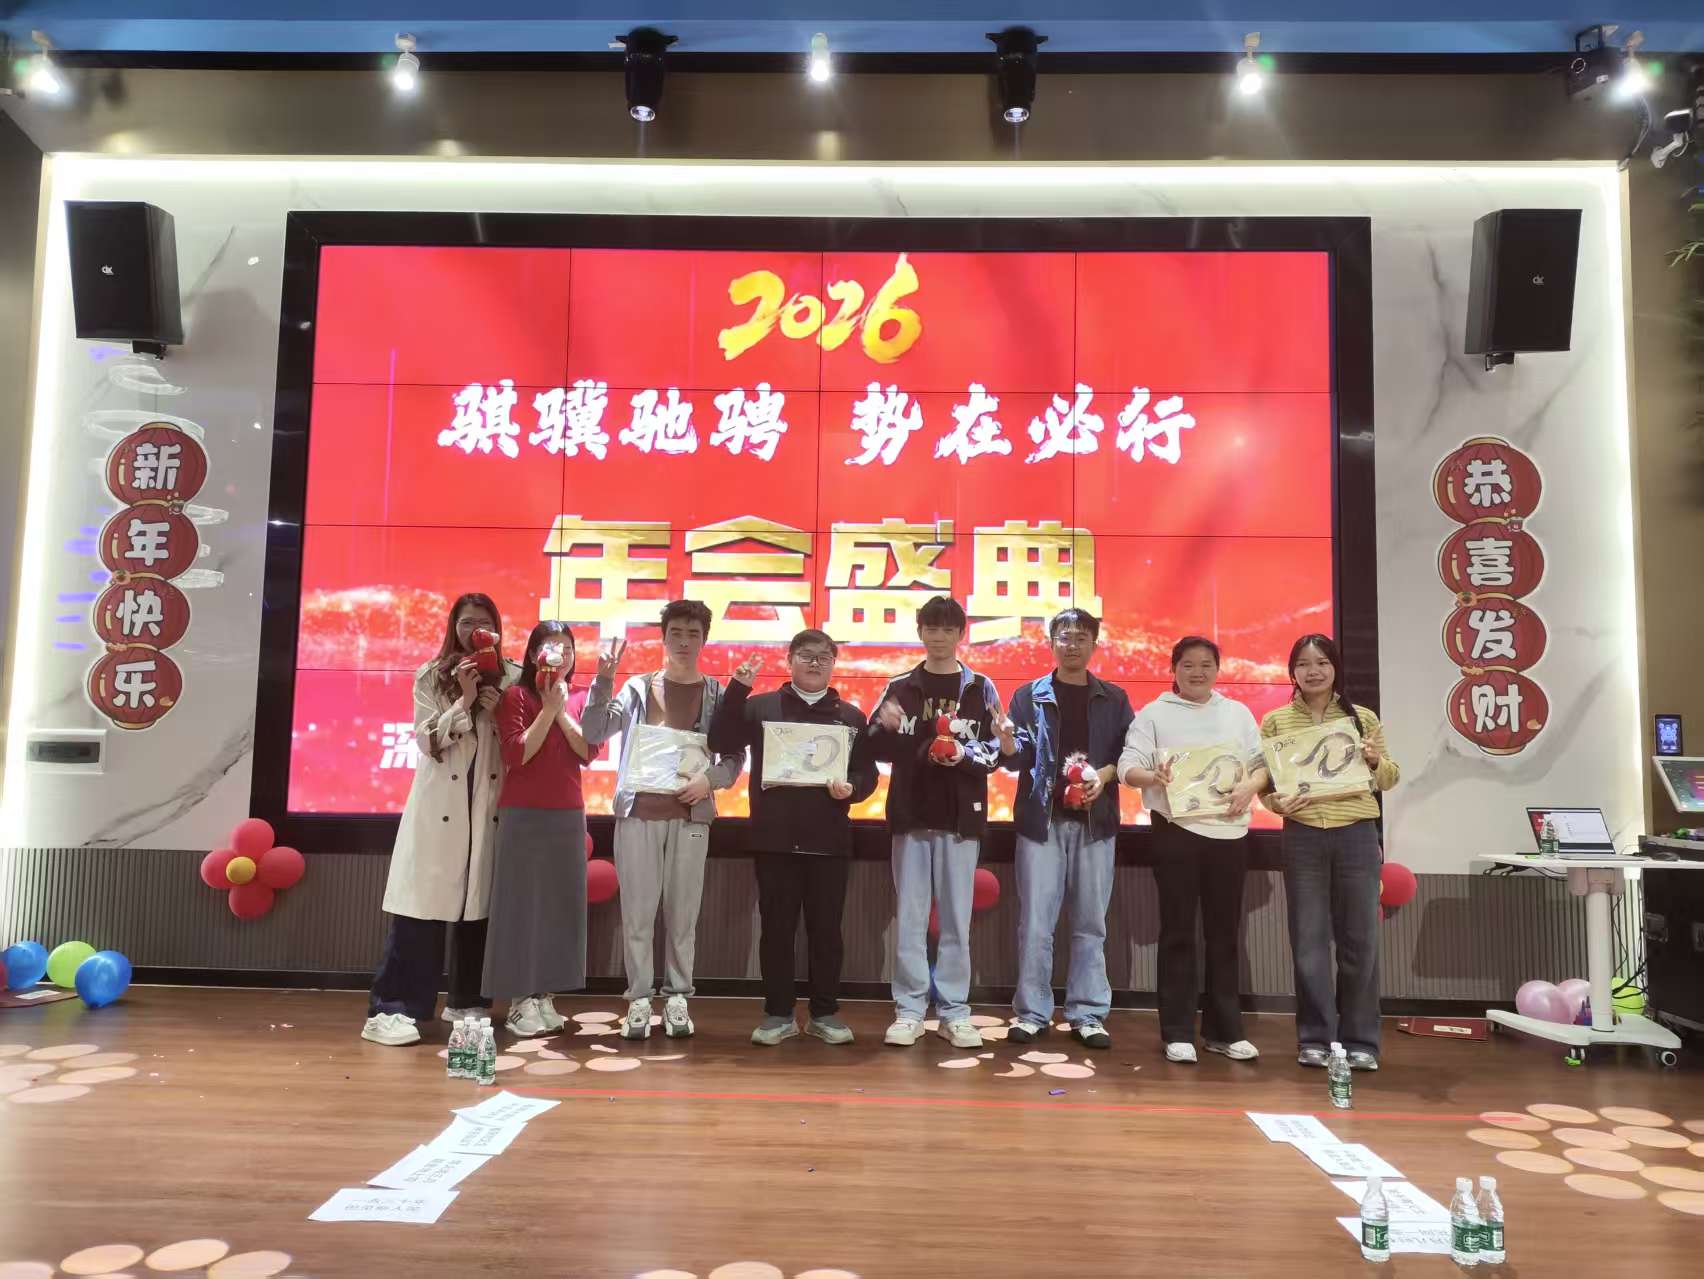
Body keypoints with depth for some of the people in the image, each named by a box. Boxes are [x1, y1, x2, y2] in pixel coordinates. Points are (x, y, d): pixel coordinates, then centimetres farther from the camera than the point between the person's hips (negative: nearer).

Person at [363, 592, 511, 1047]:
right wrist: (464, 700, -14)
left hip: (489, 806, 2)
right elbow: (427, 742, -5)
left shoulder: (509, 678, 8)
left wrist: (496, 712, -10)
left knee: (479, 905, 8)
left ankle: (466, 1001, 20)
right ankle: (389, 1009, -1)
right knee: (423, 905, -5)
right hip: (439, 805, -2)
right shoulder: (431, 677, 4)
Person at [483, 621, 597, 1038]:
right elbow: (516, 755, -14)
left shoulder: (580, 698, 10)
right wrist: (548, 708, -15)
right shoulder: (516, 695, -3)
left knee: (560, 903, 6)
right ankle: (520, 1001, 6)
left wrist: (561, 711, -11)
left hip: (568, 814, 5)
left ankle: (543, 995, 15)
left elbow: (587, 752, -2)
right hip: (523, 814, -5)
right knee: (522, 902, -1)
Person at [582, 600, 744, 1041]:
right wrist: (603, 682, -14)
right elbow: (593, 734, -3)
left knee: (682, 913, 4)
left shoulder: (718, 694, 6)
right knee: (637, 912, 1)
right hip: (638, 812, 0)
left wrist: (709, 779, -16)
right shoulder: (638, 687, 6)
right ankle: (639, 1000, 10)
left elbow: (735, 758, 4)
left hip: (690, 815, 0)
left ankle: (677, 999, 14)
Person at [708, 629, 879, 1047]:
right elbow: (721, 743, -6)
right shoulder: (761, 706, 6)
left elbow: (868, 773, 8)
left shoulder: (851, 716, 10)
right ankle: (778, 1013, 17)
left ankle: (825, 1013, 19)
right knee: (776, 928, 6)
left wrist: (851, 789, -14)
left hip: (828, 841, 1)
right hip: (774, 839, -1)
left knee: (826, 929, 7)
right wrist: (737, 689, -13)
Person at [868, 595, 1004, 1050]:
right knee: (909, 915, 4)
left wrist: (964, 754, -15)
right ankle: (909, 1009, 12)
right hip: (910, 813, 1)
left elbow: (996, 750, 3)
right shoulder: (899, 687, 7)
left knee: (956, 916, 5)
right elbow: (878, 749, 8)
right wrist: (884, 728, -13)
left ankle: (954, 1010, 14)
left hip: (960, 816, 0)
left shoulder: (981, 689, 5)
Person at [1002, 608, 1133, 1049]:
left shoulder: (1113, 699, 10)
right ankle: (1032, 1012, 10)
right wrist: (1005, 739, -23)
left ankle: (1088, 1014, 14)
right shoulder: (1030, 696, 6)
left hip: (1094, 822, 1)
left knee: (1090, 923, 6)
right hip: (1042, 819, -1)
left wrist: (1106, 774, -13)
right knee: (1035, 922, 0)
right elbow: (1018, 759, -2)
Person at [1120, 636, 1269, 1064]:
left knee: (1225, 933, 8)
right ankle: (1178, 1033, 9)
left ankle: (1224, 1029, 19)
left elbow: (1262, 763, 9)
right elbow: (1128, 765, -4)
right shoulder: (1154, 713, 5)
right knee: (1178, 932, 2)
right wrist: (1154, 777, -25)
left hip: (1229, 831, 3)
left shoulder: (1238, 713, 14)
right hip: (1176, 830, -3)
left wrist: (1249, 788, -13)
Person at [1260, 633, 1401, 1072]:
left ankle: (1360, 1041, 17)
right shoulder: (1276, 721, 4)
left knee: (1360, 940, 5)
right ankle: (1315, 1039, 15)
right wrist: (1276, 803, -17)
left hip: (1357, 836, 1)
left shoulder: (1363, 718, 5)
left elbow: (1390, 779, 10)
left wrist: (1375, 760, -11)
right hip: (1302, 837, 0)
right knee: (1309, 940, 5)